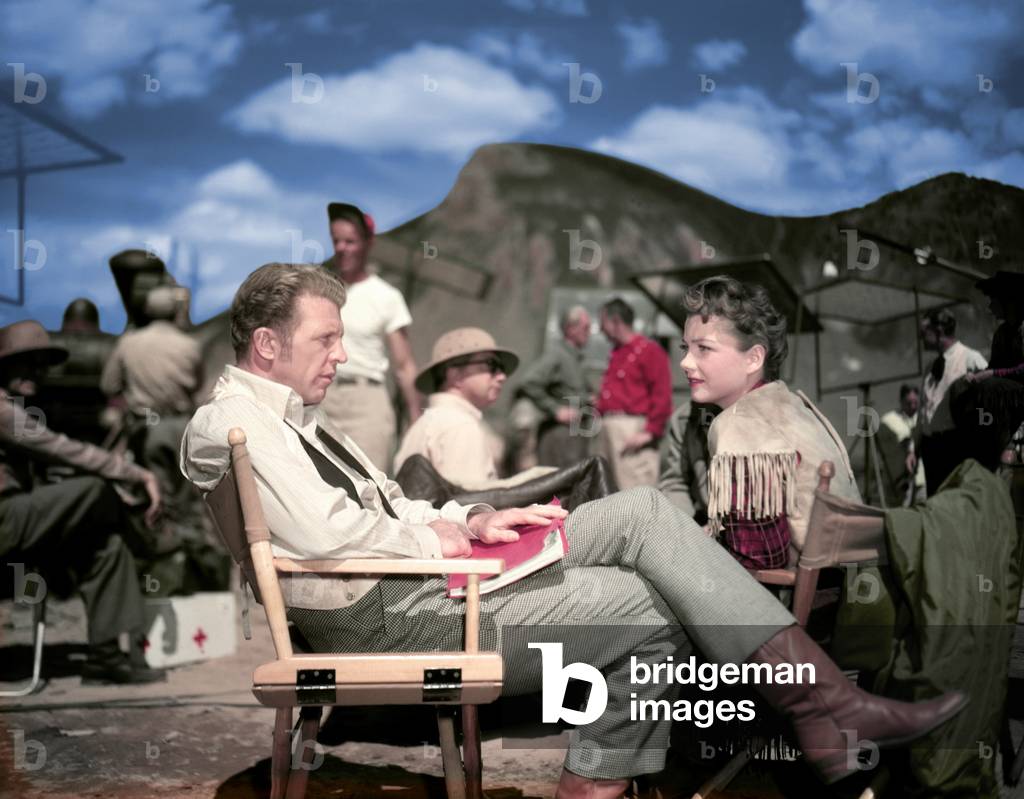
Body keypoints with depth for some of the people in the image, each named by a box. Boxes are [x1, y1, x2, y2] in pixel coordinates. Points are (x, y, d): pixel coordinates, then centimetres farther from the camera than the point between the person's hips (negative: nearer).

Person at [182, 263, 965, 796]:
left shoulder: (296, 417, 23)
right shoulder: (236, 422, -10)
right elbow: (320, 531, -23)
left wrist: (472, 520, 5)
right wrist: (434, 539, -8)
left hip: (416, 576, 10)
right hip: (383, 616, -10)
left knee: (641, 510, -5)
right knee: (647, 603, -17)